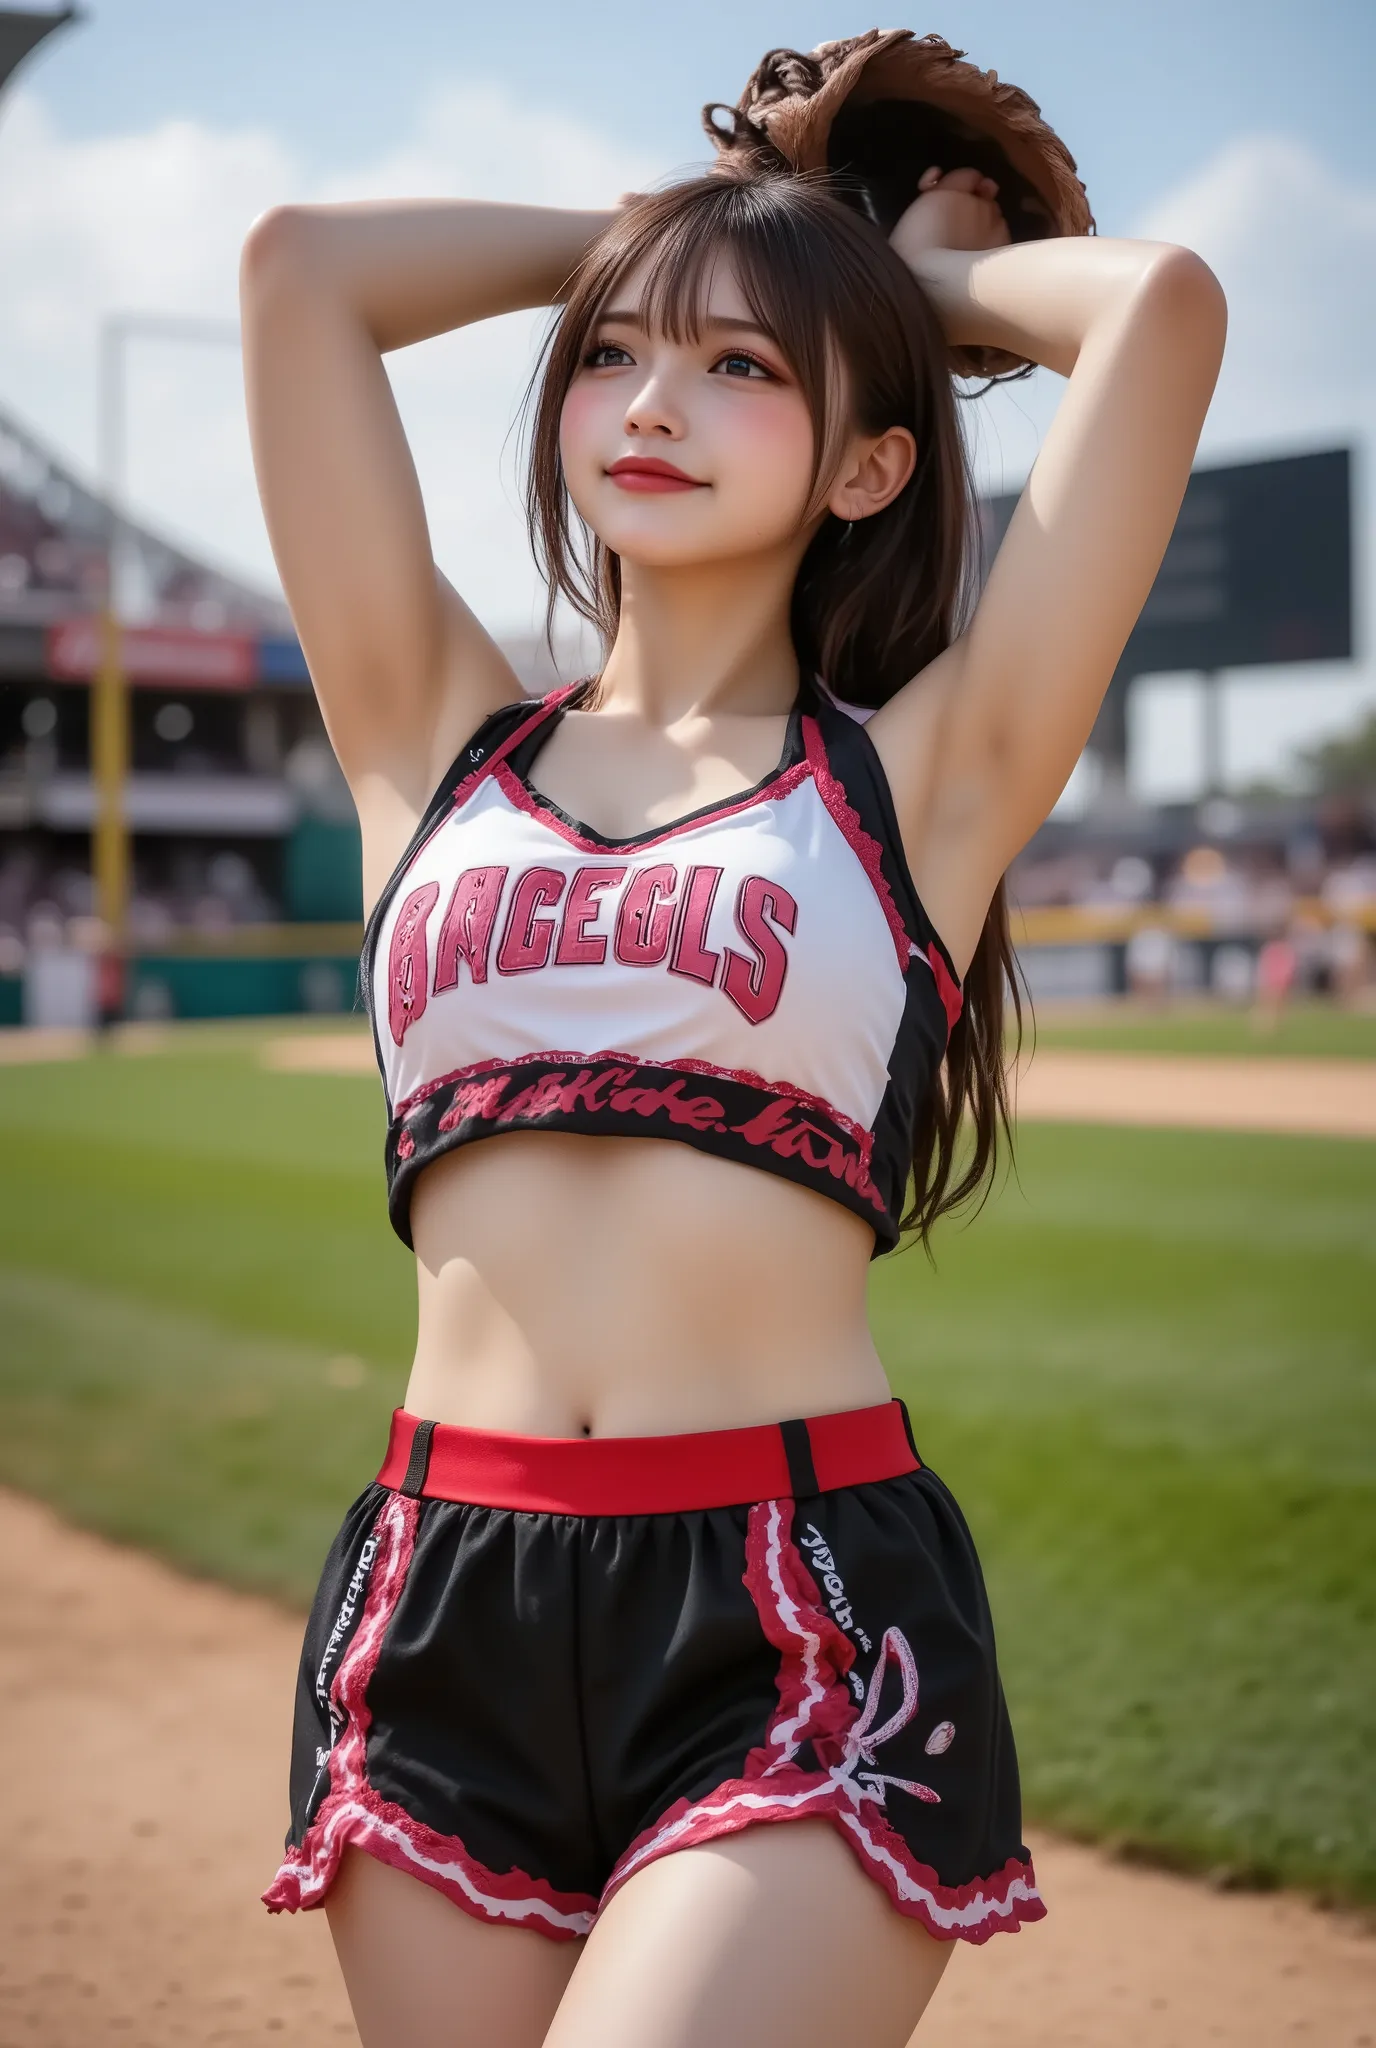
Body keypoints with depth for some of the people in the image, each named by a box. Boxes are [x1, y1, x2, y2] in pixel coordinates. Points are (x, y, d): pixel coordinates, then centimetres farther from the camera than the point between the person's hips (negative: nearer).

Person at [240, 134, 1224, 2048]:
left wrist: (924, 279, 18)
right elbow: (300, 266, 11)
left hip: (806, 1623, -3)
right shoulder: (437, 736, 13)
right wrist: (627, 241, 21)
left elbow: (1164, 303, 0)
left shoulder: (925, 771, 6)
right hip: (443, 1621, 3)